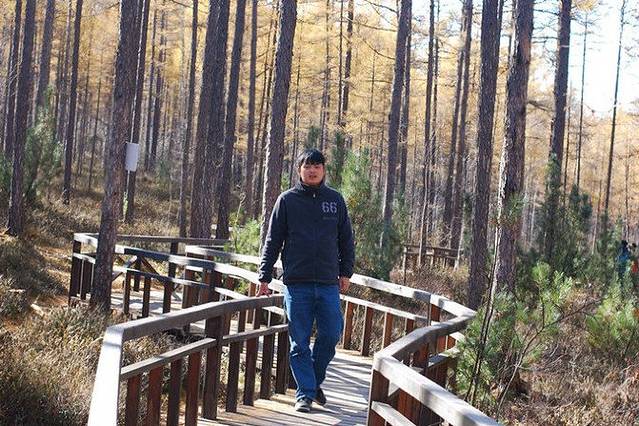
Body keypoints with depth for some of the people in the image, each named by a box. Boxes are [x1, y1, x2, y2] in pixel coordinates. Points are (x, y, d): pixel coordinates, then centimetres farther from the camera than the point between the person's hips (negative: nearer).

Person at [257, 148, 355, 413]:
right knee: (299, 342, 1)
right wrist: (264, 277, 0)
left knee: (331, 335, -1)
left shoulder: (335, 200, 9)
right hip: (297, 283, -2)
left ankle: (315, 380, 22)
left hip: (328, 283, 2)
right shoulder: (287, 200, 3)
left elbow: (346, 239, 15)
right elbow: (272, 241, 4)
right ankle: (305, 393, 10)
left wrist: (346, 272, 9)